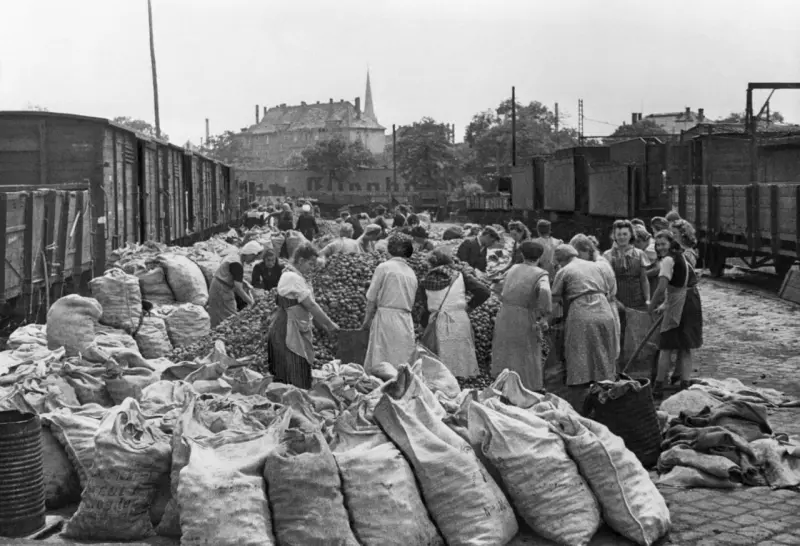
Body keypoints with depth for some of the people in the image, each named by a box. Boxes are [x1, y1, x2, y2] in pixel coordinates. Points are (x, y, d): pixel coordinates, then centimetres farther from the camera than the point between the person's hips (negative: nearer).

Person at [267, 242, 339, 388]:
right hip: (287, 332, -10)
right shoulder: (293, 278, -16)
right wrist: (331, 325, -11)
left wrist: (326, 326, 13)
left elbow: (309, 307, 18)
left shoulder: (297, 277, 16)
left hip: (297, 332, 10)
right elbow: (311, 306, -18)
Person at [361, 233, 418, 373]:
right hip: (406, 322, 5)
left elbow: (372, 298, -1)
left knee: (379, 366, -4)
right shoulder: (412, 273, 13)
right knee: (404, 366, 4)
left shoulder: (384, 267, -2)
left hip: (385, 316, -5)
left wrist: (367, 320, 11)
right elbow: (411, 302, 15)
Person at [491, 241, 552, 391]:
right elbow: (544, 291, -25)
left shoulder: (513, 268, 10)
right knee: (526, 361, 6)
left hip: (504, 318, 5)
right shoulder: (540, 274, -6)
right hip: (525, 321, -5)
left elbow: (502, 292, 15)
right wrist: (544, 317, -18)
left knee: (505, 356, 17)